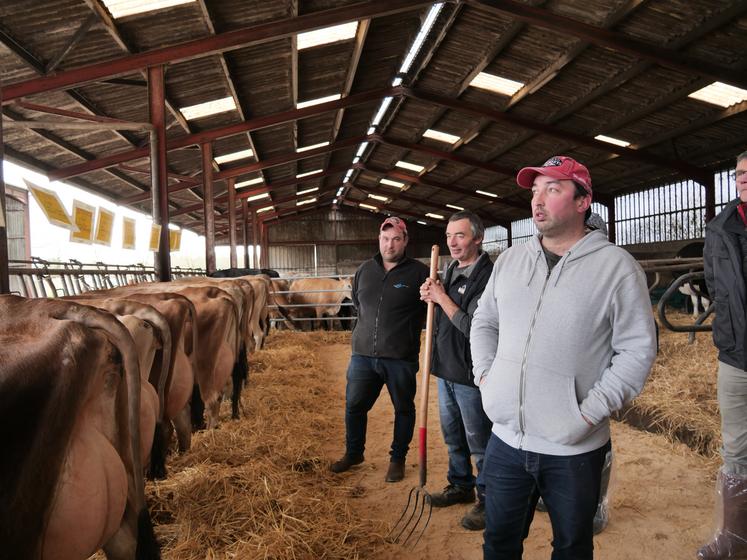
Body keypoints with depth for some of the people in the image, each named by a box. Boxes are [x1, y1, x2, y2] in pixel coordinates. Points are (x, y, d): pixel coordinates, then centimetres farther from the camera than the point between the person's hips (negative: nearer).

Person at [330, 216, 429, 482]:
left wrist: (410, 327, -5)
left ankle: (398, 459, 31)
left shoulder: (419, 272, -8)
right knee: (354, 406, 12)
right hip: (363, 354, 4)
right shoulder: (365, 269, 6)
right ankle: (353, 453, 33)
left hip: (401, 358, -3)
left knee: (403, 409, 12)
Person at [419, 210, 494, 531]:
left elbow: (473, 326, -25)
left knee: (479, 442, 7)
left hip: (470, 374, -9)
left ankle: (488, 500, 25)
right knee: (453, 435, 23)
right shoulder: (451, 271, 9)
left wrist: (442, 297, -18)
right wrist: (429, 297, -1)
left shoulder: (488, 276, -19)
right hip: (445, 369, 9)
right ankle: (461, 486, 42)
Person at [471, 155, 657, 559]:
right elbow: (484, 322, 13)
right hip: (506, 438, 4)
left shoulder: (617, 266, -10)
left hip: (574, 449, -3)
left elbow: (637, 349, -9)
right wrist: (485, 378, 1)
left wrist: (591, 411, -14)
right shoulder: (509, 259, 5)